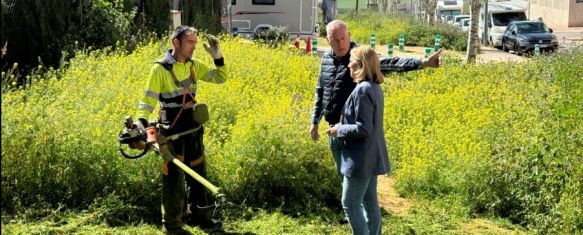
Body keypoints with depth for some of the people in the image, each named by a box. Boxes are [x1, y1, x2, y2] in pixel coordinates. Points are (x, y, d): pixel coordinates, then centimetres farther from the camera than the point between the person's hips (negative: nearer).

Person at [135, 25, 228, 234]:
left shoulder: (194, 65, 6)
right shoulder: (160, 68, -12)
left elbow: (220, 78, 9)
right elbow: (149, 98, -13)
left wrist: (217, 56, -5)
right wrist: (141, 120, -28)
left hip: (193, 128, 7)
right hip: (172, 130, -7)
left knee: (198, 172, 16)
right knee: (174, 177, -1)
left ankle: (196, 215, 32)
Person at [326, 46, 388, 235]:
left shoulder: (362, 90, -22)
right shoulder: (374, 87, 8)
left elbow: (363, 129, -24)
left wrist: (339, 130, -11)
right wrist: (344, 125, 15)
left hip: (361, 159, -10)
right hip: (372, 156, 10)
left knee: (350, 204, 0)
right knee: (369, 202, 17)